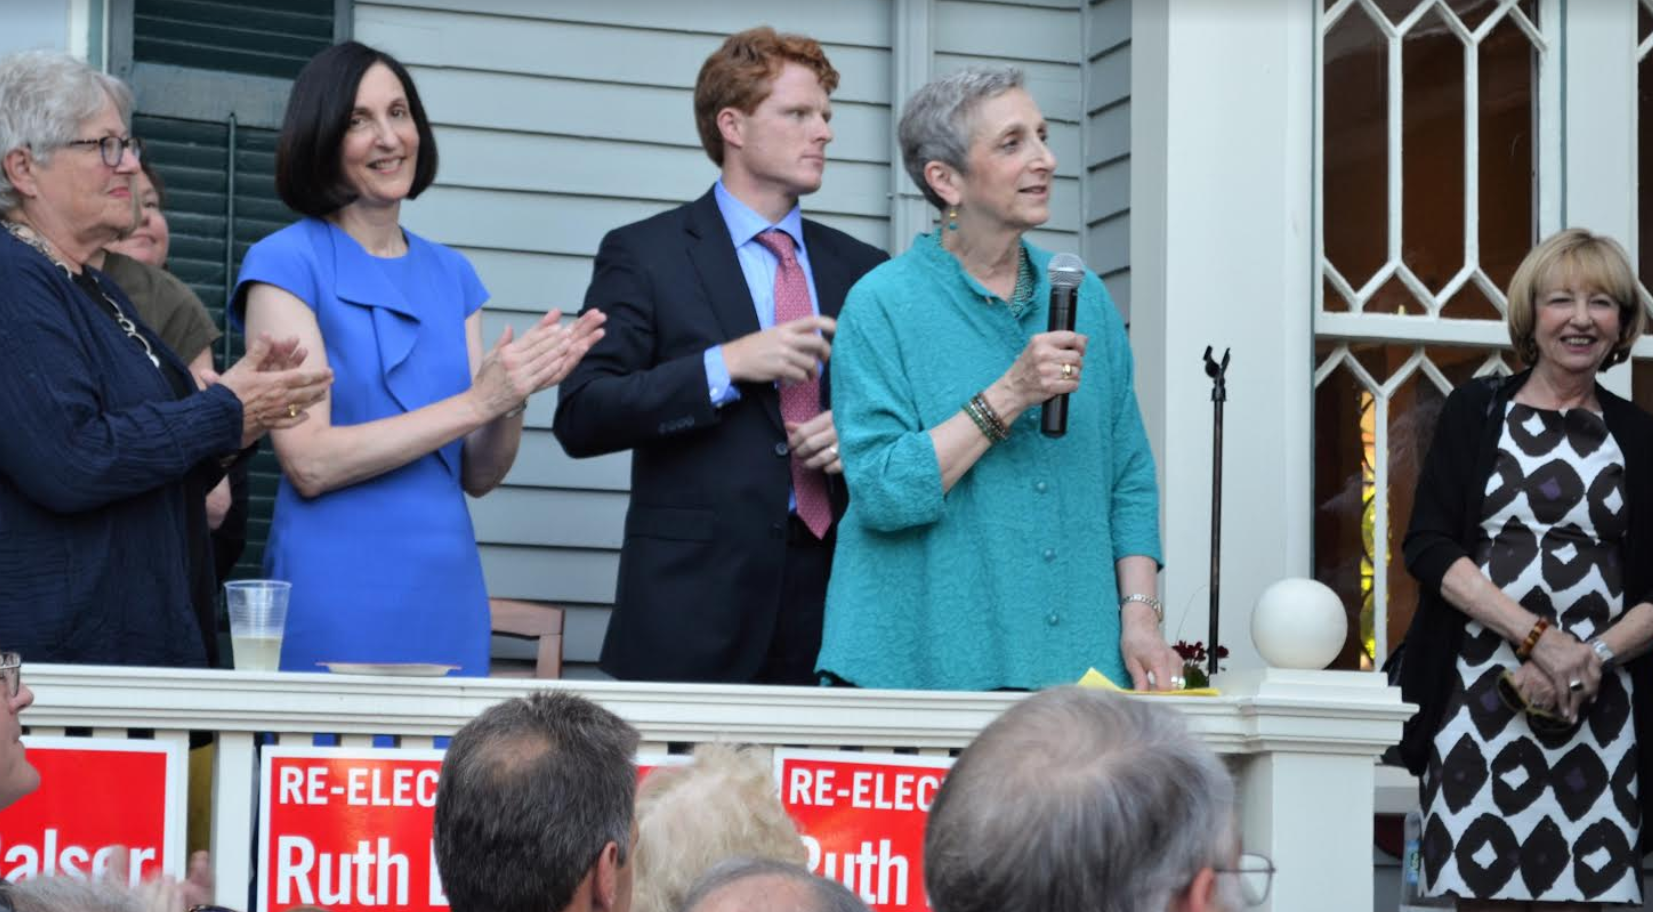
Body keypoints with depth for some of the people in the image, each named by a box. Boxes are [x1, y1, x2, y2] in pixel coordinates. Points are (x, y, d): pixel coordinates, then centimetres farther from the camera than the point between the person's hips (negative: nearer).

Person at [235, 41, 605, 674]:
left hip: (447, 590, 5)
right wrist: (477, 401, -17)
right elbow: (309, 463, -15)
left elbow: (478, 475, 10)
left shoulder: (450, 275, 12)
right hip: (338, 593, -5)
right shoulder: (285, 264, -5)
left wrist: (515, 396, -10)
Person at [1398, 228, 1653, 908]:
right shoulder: (1476, 412, 7)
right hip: (1480, 693, -1)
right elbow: (1428, 547, -3)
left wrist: (1593, 657, -11)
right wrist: (1539, 637, -14)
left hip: (1598, 701, 1)